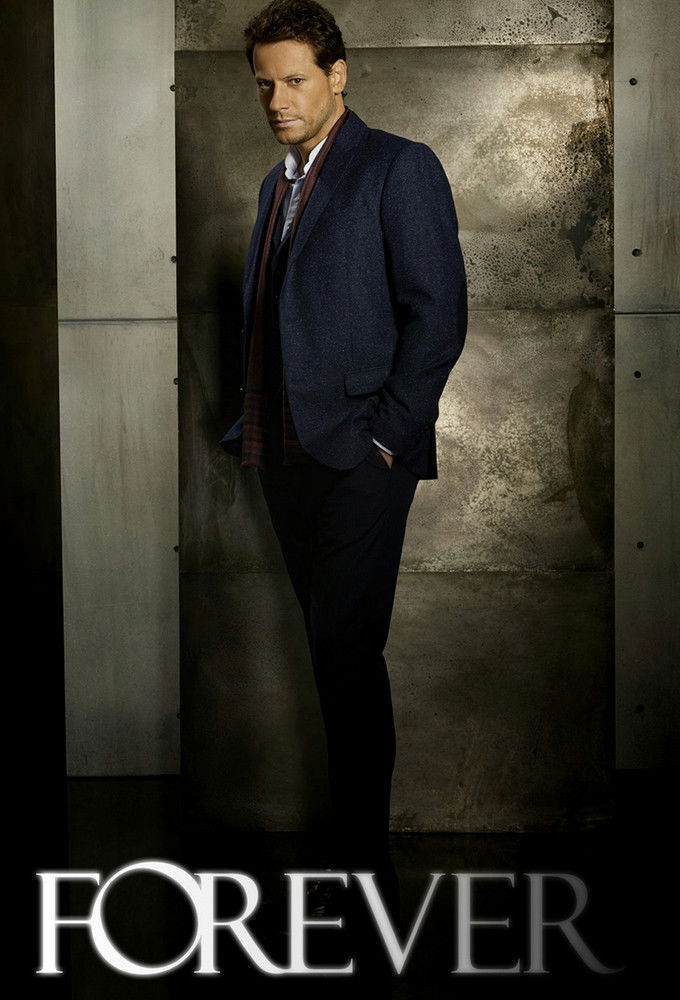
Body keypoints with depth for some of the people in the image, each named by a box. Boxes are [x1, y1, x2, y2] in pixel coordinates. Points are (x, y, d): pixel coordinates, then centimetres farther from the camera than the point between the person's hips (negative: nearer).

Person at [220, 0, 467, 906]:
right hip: (283, 454, 7)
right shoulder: (279, 182, 19)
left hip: (359, 455, -7)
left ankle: (362, 855, -2)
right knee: (330, 648, 11)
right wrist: (252, 428, 14)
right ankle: (342, 808, 20)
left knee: (347, 652, -9)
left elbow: (438, 312, -10)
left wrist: (385, 436, -14)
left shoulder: (399, 168, -4)